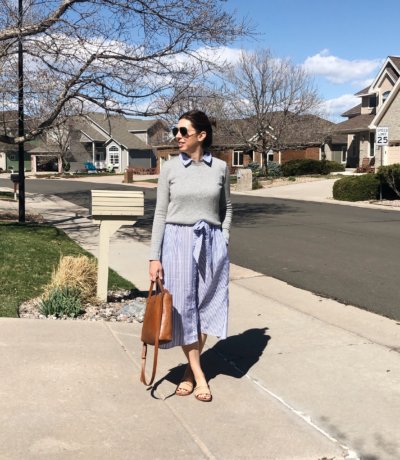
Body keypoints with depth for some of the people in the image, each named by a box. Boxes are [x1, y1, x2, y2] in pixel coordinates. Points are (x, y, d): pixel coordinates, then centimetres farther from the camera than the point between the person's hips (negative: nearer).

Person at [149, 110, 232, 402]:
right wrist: (155, 257, -4)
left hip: (211, 242, 1)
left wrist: (224, 242, 3)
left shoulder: (220, 167, 2)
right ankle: (199, 374, 16)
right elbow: (161, 213, 0)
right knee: (183, 306, 2)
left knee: (206, 306, 5)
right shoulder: (170, 168, 0)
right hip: (178, 240, -1)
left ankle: (190, 371, 22)